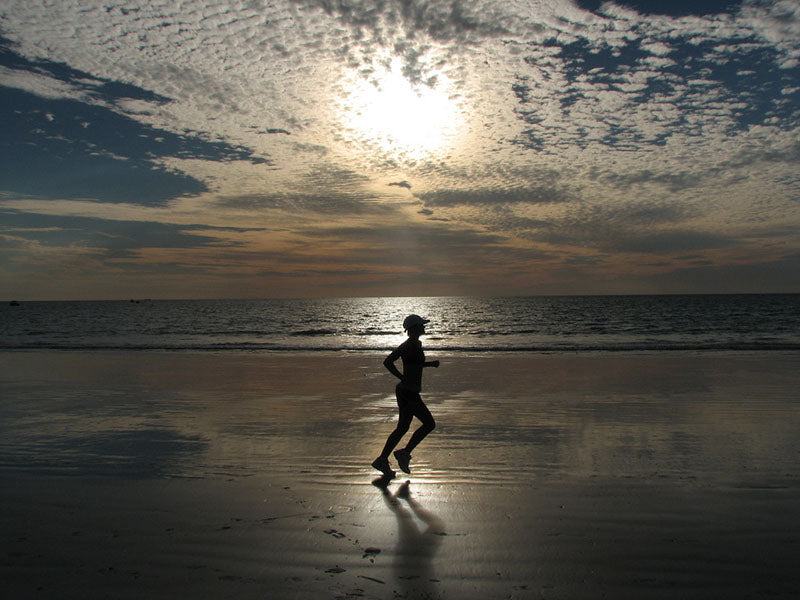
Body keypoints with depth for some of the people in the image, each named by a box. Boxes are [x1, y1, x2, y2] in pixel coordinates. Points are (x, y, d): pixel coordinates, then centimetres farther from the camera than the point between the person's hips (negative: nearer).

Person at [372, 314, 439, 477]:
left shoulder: (417, 344, 12)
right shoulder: (408, 345, -18)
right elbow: (387, 362, -23)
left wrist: (431, 364, 15)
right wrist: (402, 377, -17)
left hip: (407, 392, 10)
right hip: (409, 393, -10)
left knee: (402, 428, 15)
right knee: (429, 424, -1)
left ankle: (382, 460, 21)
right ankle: (404, 453, 6)